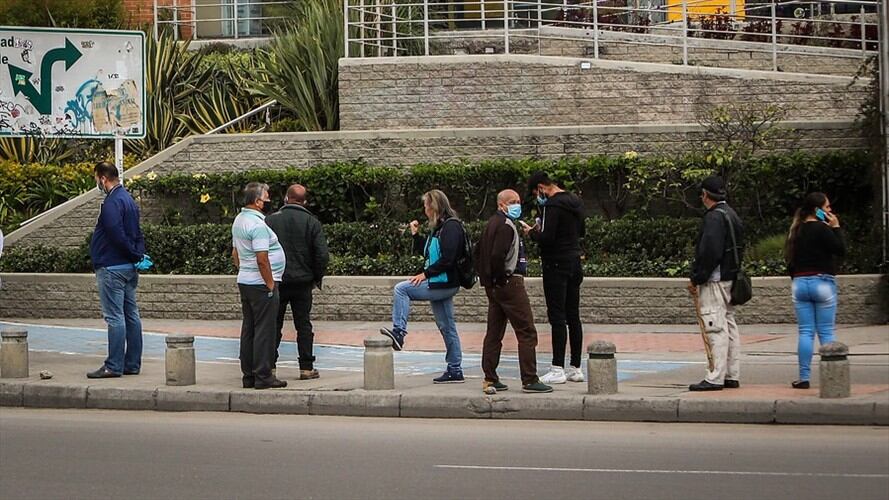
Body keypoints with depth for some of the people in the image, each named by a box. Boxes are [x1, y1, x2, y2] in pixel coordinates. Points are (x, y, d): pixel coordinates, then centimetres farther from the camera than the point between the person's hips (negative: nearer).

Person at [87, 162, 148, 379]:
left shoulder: (112, 202, -17)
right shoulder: (128, 199, 15)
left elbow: (117, 236, -22)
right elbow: (137, 233, 18)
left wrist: (135, 255, -10)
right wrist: (139, 255, 9)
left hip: (112, 268, -10)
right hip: (129, 267, 10)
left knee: (114, 318, -8)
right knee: (131, 315, 10)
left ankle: (114, 366, -7)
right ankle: (132, 364, 14)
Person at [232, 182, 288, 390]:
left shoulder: (239, 220, 13)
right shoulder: (258, 225, -19)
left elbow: (235, 253, 20)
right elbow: (262, 258, -23)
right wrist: (270, 285, -16)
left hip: (244, 281, 10)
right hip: (261, 284, -10)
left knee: (249, 329, 12)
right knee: (264, 330, -6)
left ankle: (248, 376, 15)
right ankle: (263, 376, -5)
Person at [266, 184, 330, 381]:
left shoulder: (270, 220, -3)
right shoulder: (311, 222, -3)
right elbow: (322, 254, -7)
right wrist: (317, 278, 6)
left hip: (276, 281, 0)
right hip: (303, 282, 0)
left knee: (274, 324, 7)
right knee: (303, 325, 5)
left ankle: (269, 365, 5)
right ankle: (306, 367, 4)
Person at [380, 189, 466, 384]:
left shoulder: (451, 226, -13)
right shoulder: (439, 227, 18)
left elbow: (448, 258, -22)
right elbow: (428, 252, 26)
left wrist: (426, 273, -18)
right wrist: (416, 235, 17)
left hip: (445, 283, -10)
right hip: (440, 284, 10)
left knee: (401, 289, -13)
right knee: (447, 328, 10)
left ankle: (398, 332, -17)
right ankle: (455, 370, 12)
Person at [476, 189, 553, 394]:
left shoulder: (492, 224, 16)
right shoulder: (506, 225, -14)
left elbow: (479, 252, 23)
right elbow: (497, 255, -26)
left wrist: (485, 277, 19)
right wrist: (501, 278, -15)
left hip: (493, 285, 10)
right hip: (510, 283, -10)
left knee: (494, 333, 12)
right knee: (527, 332, -7)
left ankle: (490, 379, 13)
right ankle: (529, 380, -9)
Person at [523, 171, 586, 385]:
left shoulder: (553, 205, -17)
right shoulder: (575, 202, 13)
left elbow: (547, 238, -24)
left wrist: (531, 232, -3)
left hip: (556, 265, -9)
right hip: (574, 263, 9)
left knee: (557, 317, -8)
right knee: (573, 317, 11)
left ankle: (557, 369, -10)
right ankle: (575, 368, 13)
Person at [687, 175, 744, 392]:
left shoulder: (714, 217, -15)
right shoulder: (732, 215, 16)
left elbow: (709, 252, -22)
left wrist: (696, 279, -13)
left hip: (714, 281, -10)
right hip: (730, 278, 10)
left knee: (716, 328, -10)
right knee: (729, 326, 12)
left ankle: (716, 378, -11)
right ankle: (732, 376, 15)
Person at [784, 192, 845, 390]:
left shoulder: (797, 231, 10)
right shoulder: (822, 229, -12)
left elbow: (789, 258, 14)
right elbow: (841, 251, -14)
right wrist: (836, 228, -6)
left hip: (800, 283, 5)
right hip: (822, 283, -5)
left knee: (805, 332, 5)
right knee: (826, 332, -1)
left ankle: (804, 377, 0)